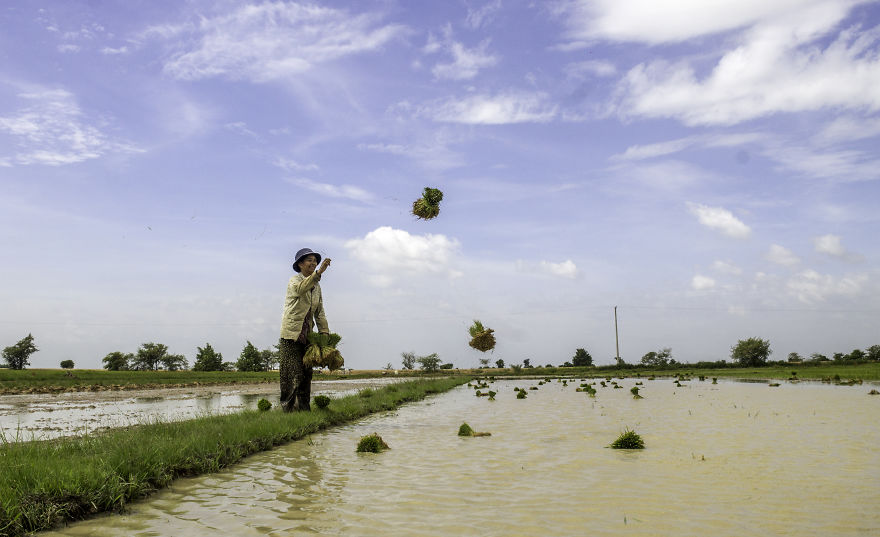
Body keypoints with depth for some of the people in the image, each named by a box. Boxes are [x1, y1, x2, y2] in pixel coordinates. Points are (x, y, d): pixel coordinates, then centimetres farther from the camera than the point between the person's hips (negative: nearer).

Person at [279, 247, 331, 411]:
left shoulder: (316, 286, 14)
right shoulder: (294, 280, -6)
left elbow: (319, 312, 17)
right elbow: (301, 288, -32)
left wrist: (325, 334, 7)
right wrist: (319, 273, -44)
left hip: (306, 335, 7)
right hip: (291, 333, -7)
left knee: (306, 373, 7)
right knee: (293, 373, -9)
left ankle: (304, 409, 14)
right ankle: (288, 408, -3)